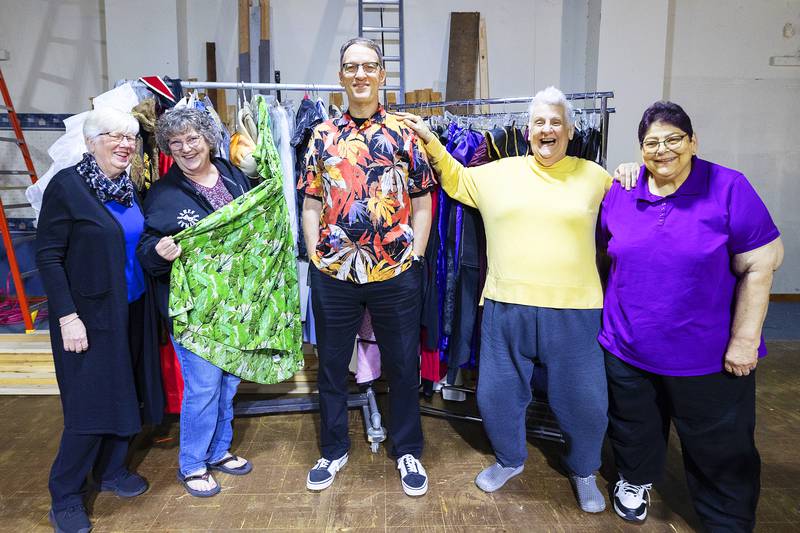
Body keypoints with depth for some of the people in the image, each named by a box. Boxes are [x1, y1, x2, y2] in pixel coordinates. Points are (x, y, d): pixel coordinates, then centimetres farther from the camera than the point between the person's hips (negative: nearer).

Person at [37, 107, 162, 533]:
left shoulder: (130, 187, 6)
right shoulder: (66, 185, -12)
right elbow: (48, 255, -13)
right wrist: (67, 316, -17)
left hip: (132, 310, 6)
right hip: (90, 314, -6)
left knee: (124, 394, 14)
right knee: (91, 404, -1)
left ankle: (111, 470, 35)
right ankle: (65, 496, 20)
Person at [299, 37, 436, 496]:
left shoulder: (405, 134, 1)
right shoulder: (323, 136, 6)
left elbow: (422, 202, 2)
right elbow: (311, 203, 8)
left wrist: (416, 255, -4)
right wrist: (315, 255, 1)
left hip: (396, 274, -1)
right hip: (333, 274, 2)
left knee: (403, 366, 11)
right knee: (331, 365, 14)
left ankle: (408, 451, 33)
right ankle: (334, 450, 35)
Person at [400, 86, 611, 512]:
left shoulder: (593, 176, 6)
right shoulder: (500, 172, 8)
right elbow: (455, 180, 21)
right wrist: (431, 141, 13)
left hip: (572, 309, -1)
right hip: (507, 305, 1)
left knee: (583, 398, 9)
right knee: (498, 392, 12)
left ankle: (583, 471, 38)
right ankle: (509, 459, 40)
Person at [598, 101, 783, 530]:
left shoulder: (729, 189, -11)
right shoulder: (620, 193, -2)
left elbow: (758, 268, -10)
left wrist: (745, 339, -12)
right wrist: (611, 313, 12)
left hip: (708, 355, -3)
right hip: (627, 347, 3)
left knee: (721, 447, 12)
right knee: (633, 429, 22)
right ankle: (635, 482, 50)